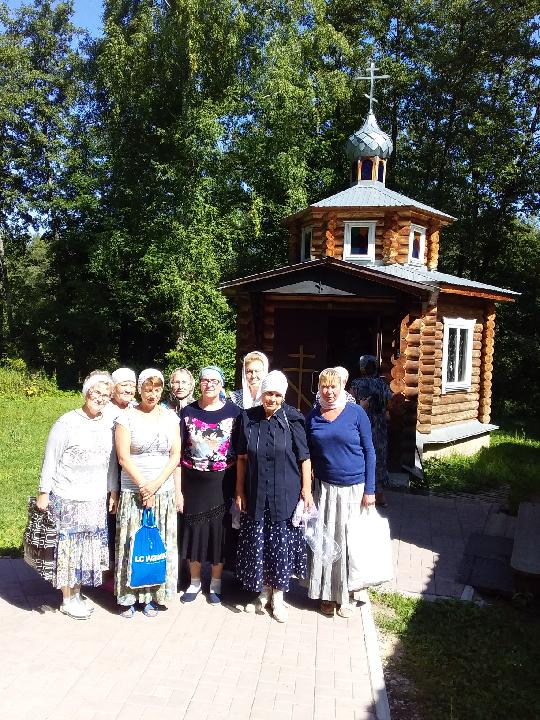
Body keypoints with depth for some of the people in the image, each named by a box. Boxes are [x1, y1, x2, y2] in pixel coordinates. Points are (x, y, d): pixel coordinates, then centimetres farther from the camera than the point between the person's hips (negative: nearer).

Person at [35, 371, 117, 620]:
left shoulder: (108, 424, 4)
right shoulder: (67, 423, -11)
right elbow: (50, 461, -7)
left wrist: (113, 491, 12)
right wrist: (44, 493, -8)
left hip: (96, 500, 5)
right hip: (67, 499, -5)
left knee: (87, 547, 13)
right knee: (68, 547, 5)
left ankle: (77, 593, 30)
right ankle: (67, 599, 21)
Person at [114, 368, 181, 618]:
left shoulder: (170, 417, 6)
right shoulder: (126, 417, -2)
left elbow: (175, 456, 2)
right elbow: (123, 458, -7)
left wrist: (156, 484, -9)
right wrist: (144, 486, -10)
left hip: (164, 491, 2)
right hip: (133, 491, -2)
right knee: (131, 543, 2)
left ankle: (152, 596, 18)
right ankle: (127, 597, 16)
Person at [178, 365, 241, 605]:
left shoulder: (233, 411, -3)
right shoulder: (188, 412, 1)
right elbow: (178, 451, 1)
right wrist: (178, 488, -3)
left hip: (221, 482, -1)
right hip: (193, 482, 1)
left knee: (219, 529, 8)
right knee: (193, 529, 10)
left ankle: (215, 583, 27)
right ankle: (195, 582, 30)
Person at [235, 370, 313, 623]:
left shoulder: (292, 420, -7)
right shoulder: (248, 418, 0)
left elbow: (304, 458, -4)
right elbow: (242, 458, 6)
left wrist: (306, 490, -6)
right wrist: (239, 492, 5)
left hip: (285, 495, -2)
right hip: (255, 495, 2)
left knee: (282, 543, 5)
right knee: (256, 543, 10)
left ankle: (278, 596, 25)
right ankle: (263, 592, 32)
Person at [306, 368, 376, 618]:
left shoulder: (356, 413, -5)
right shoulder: (313, 416, 3)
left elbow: (369, 452, -3)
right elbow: (308, 454, 11)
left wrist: (369, 490, -6)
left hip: (353, 487, -2)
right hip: (324, 487, 2)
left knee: (349, 540, 5)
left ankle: (346, 594, 21)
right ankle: (328, 593, 21)